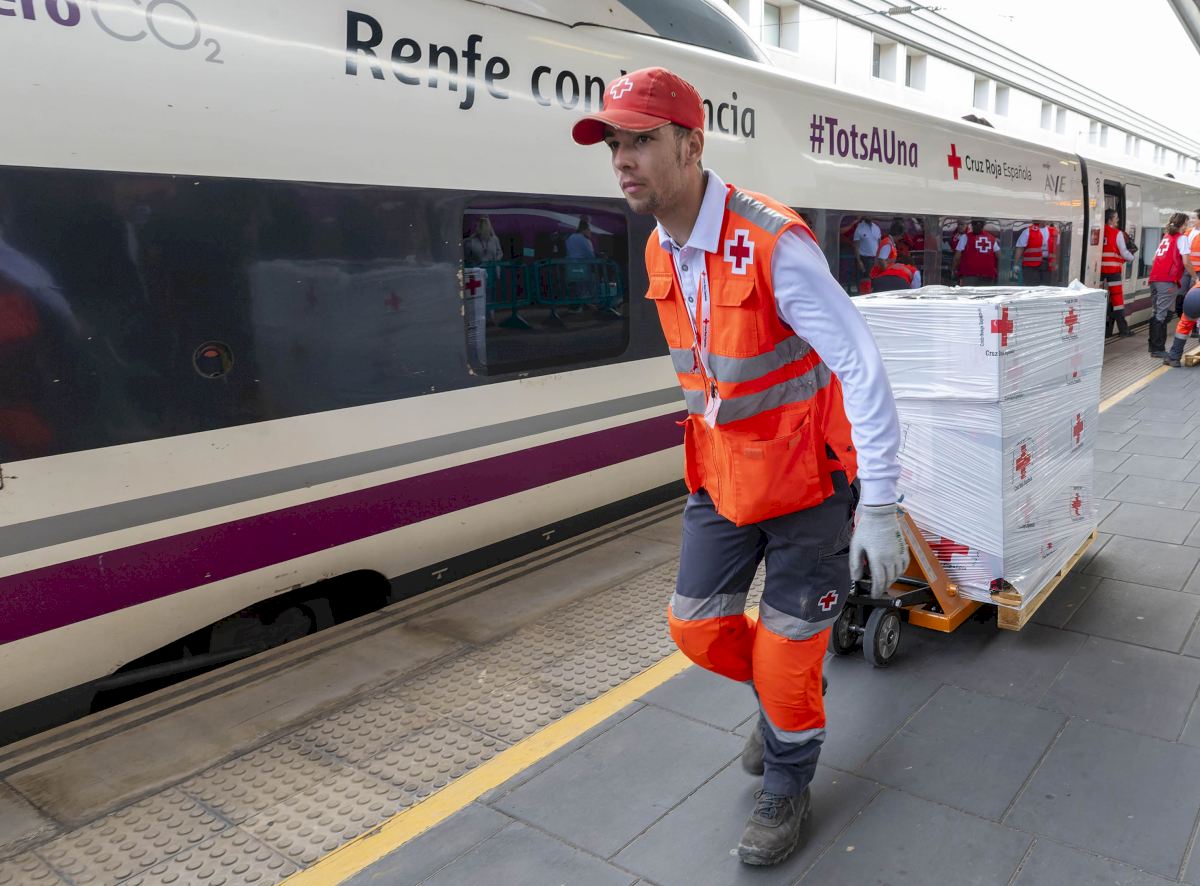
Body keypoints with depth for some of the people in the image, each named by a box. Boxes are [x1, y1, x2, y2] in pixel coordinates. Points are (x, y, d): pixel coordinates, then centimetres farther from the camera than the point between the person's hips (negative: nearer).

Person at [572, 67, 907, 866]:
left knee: (786, 651, 6)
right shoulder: (661, 253, 1)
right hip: (722, 477, 7)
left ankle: (787, 791, 33)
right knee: (697, 626, 13)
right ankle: (784, 698, 44)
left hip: (804, 479, -7)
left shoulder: (773, 245, -24)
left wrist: (879, 506, -24)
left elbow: (862, 367, -23)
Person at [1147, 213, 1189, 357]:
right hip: (1168, 281, -7)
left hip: (1155, 279, 7)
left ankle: (1153, 346, 20)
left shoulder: (1165, 237, 20)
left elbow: (1155, 258, 21)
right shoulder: (1181, 238, -1)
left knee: (1158, 313, 15)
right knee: (1162, 314, -7)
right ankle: (1158, 349, -6)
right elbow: (1185, 261, -8)